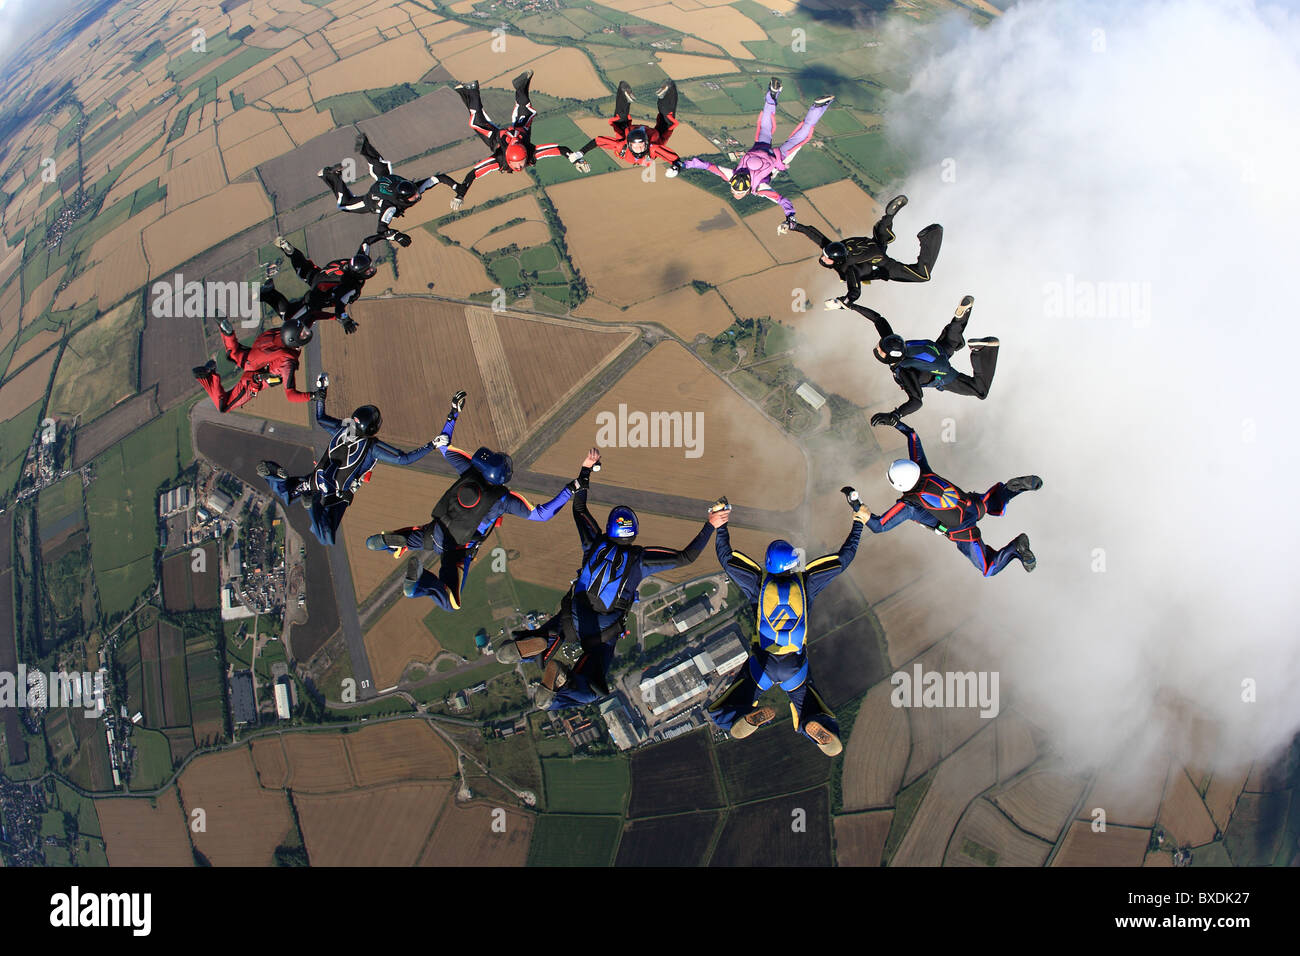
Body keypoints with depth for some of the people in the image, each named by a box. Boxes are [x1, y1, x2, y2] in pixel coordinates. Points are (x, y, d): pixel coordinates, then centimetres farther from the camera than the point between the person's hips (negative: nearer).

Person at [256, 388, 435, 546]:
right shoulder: (373, 447, -11)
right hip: (338, 495, -5)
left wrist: (320, 392, 32)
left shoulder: (341, 428, 4)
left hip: (317, 480, 5)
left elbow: (320, 418, 23)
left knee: (286, 496, 25)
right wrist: (430, 446, -9)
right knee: (326, 540, -7)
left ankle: (274, 472, -9)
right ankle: (315, 506, -32)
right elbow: (404, 459, -13)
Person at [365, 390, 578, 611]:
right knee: (451, 604, 1)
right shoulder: (505, 500, -22)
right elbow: (542, 513, -19)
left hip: (433, 533, 5)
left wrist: (454, 413, 11)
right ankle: (417, 582, -22)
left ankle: (392, 540, -3)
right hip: (457, 551, -4)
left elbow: (444, 446, 4)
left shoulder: (470, 472, -12)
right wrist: (570, 490, -16)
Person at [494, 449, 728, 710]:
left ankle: (534, 645, -16)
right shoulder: (641, 558, -4)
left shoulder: (596, 543, 5)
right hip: (603, 634, -2)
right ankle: (560, 678, -28)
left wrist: (586, 469, 25)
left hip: (572, 620, 2)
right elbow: (686, 557, -4)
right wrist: (710, 526, 1)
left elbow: (579, 508, 20)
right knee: (591, 688, 7)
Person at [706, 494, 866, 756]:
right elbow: (844, 558, 6)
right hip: (796, 667, 1)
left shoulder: (758, 582, -6)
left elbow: (725, 557, 6)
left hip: (760, 665, -1)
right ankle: (818, 725, -22)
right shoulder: (805, 582, -3)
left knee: (719, 715, 4)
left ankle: (750, 717, -31)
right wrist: (858, 521, 17)